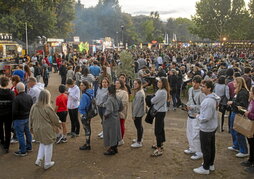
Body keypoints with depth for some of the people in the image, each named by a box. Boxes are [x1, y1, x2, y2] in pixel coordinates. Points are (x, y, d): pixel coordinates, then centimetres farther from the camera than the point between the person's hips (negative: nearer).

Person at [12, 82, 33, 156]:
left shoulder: (17, 98, -22)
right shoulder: (29, 97, 1)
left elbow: (14, 111, -18)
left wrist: (13, 119, -3)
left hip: (19, 119, -7)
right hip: (28, 118, 7)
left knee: (20, 135, 2)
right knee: (28, 133, 18)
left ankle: (23, 151, 8)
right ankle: (29, 147, 31)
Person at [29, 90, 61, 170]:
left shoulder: (34, 107, -6)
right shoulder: (48, 107, -21)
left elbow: (31, 119, 6)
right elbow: (55, 119, -11)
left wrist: (31, 128, 21)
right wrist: (59, 124, 10)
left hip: (37, 130, 5)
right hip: (47, 130, -5)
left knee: (42, 144, 26)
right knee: (48, 145, 11)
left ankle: (39, 159, 17)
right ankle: (47, 163, 23)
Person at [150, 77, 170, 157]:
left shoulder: (162, 92, -23)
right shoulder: (161, 90, 10)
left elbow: (153, 101, -20)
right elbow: (155, 100, 11)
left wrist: (151, 99, 0)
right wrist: (153, 99, -9)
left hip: (160, 112, -11)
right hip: (160, 111, 11)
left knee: (157, 130, -8)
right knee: (161, 128, 22)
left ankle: (159, 150, -4)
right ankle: (160, 144, 38)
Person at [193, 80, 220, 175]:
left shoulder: (208, 101, -29)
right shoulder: (214, 98, 2)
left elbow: (206, 118, -30)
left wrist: (198, 117, -12)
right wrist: (200, 116, 9)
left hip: (206, 129, -9)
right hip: (213, 127, 9)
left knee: (206, 149, 6)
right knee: (211, 147, 21)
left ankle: (205, 168, 20)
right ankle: (211, 164, 37)